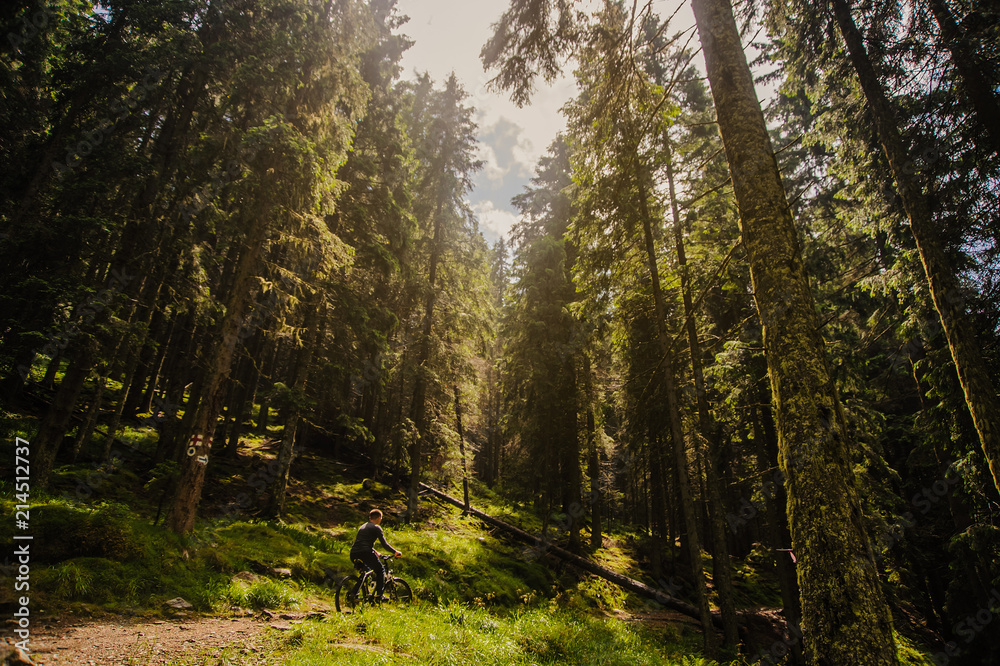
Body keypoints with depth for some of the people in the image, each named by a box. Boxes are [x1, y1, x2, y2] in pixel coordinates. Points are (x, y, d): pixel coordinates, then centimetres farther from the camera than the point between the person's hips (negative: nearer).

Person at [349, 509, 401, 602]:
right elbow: (384, 543, 0)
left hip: (353, 554, 7)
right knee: (380, 570, 11)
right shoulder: (376, 527, 2)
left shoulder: (363, 526, 24)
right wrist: (395, 552, 9)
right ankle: (379, 594, 3)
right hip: (365, 553, -7)